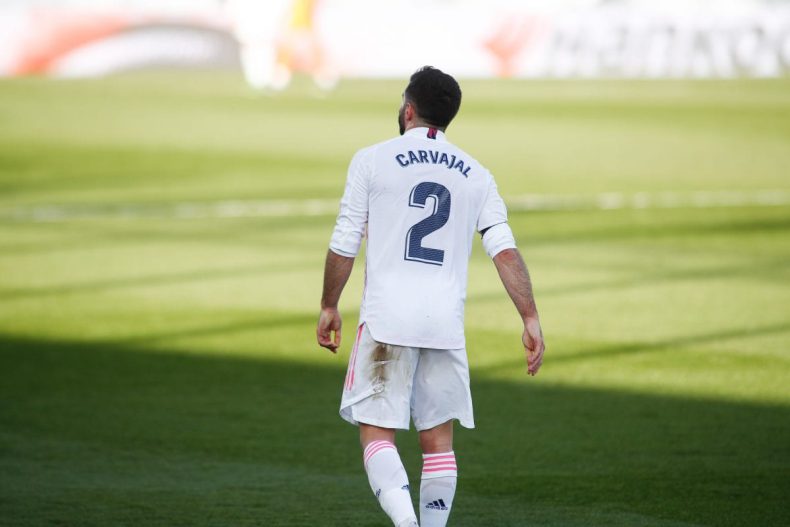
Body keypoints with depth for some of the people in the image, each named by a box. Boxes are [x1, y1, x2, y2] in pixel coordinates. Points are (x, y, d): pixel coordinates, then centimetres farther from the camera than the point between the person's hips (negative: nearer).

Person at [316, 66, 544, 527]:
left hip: (387, 320, -3)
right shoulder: (476, 175, 10)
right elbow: (506, 252, 1)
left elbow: (343, 246, 0)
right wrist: (531, 321, 1)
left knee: (376, 431, -1)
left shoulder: (372, 160, 1)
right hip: (447, 326, 3)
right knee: (438, 438, 11)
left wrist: (330, 307, 12)